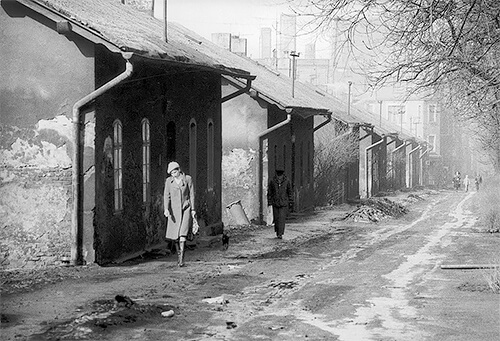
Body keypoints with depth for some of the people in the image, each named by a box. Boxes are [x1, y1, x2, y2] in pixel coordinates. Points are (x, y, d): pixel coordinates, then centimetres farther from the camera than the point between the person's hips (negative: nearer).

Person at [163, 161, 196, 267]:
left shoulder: (187, 179, -2)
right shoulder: (169, 181, 1)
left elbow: (191, 194, 3)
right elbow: (166, 196, -2)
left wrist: (193, 209, 0)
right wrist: (166, 209, -16)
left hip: (186, 209, -2)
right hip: (174, 210, 2)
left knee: (182, 234, -15)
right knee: (175, 236, 6)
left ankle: (181, 259, -16)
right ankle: (178, 254, 26)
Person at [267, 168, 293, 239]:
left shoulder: (286, 182, 0)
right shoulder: (272, 181, 0)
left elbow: (290, 192, 8)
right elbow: (269, 192, 6)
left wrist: (290, 202, 8)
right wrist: (269, 202, 1)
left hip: (284, 203, -1)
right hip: (275, 203, 1)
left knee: (282, 218, -11)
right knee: (276, 218, 5)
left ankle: (280, 234, -13)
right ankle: (277, 233, 21)